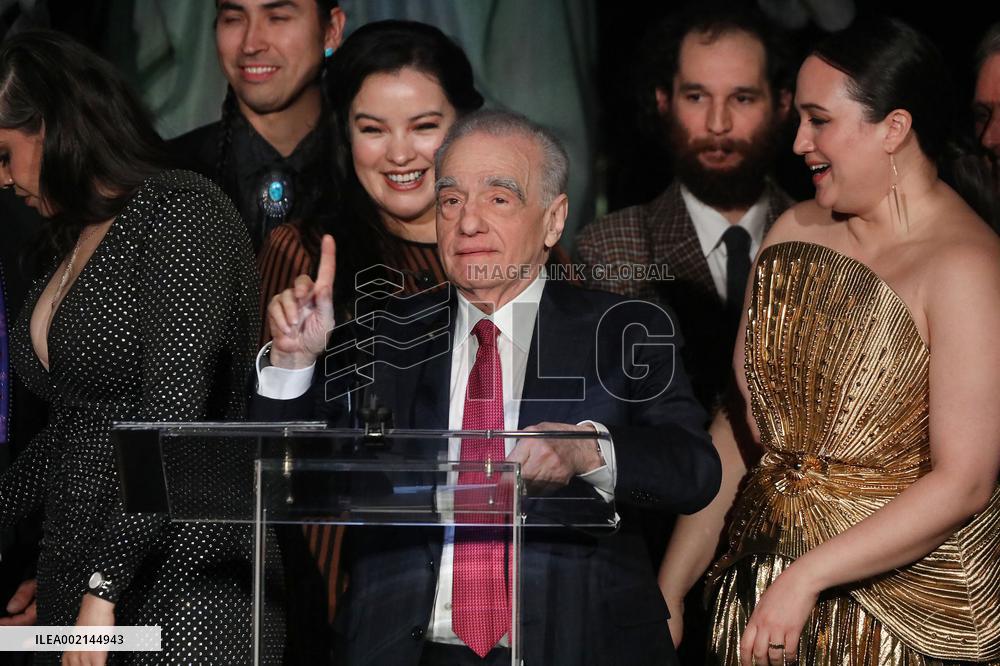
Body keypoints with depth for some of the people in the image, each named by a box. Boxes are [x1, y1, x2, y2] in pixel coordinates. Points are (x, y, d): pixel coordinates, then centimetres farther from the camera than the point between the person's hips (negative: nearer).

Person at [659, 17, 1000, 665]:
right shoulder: (794, 234, 5)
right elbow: (737, 428, 8)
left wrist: (807, 576, -20)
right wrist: (669, 590, 4)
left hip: (904, 603, -6)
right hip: (761, 584, 6)